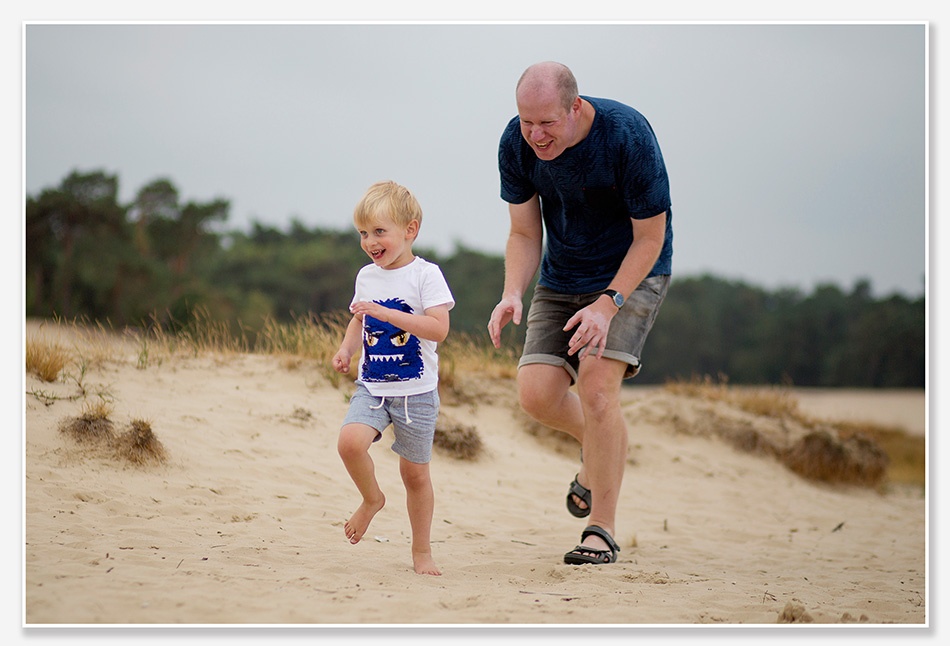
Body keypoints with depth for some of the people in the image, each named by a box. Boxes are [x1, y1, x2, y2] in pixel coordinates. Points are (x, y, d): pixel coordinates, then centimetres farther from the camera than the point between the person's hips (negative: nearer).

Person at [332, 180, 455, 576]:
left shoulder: (425, 275, -9)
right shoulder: (366, 276, 8)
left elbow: (439, 329, -21)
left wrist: (384, 311, -26)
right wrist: (346, 350, 4)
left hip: (416, 391, -4)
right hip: (371, 387, 4)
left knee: (415, 473, 6)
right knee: (350, 441, -23)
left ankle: (421, 552, 22)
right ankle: (371, 499, 6)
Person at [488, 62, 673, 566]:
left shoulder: (628, 136, -27)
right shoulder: (516, 145, -14)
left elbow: (650, 237, -18)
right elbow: (524, 233, -3)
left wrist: (607, 303, -29)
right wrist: (512, 294, -21)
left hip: (632, 274, -4)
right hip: (562, 277, 5)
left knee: (596, 382, -22)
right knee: (536, 394, -10)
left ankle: (602, 530, -10)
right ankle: (599, 449, 25)